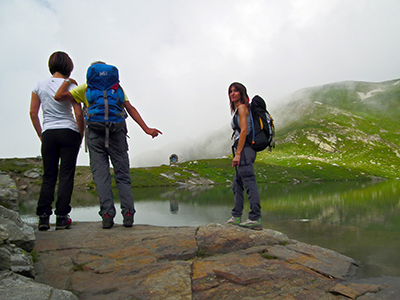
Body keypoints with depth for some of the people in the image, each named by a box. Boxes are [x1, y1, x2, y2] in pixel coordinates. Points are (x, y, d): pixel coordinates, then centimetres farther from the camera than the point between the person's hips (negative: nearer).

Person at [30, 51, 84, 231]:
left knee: (48, 175, 10)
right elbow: (79, 114, -8)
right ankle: (61, 217, 1)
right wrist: (81, 135, 3)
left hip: (48, 134, 3)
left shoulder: (39, 85, 8)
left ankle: (43, 216, 7)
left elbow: (33, 112, 8)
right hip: (69, 132, -3)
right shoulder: (70, 86, -4)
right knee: (66, 174, 1)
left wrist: (41, 134, 16)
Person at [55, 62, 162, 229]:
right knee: (122, 174, 4)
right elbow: (130, 109, 5)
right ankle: (128, 213, -4)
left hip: (95, 134, 0)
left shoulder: (85, 88, 12)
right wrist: (146, 129, 1)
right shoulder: (116, 87, 15)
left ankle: (107, 215, -5)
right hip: (117, 133, 1)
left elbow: (59, 96, 5)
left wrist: (68, 81, 23)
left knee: (100, 175, 2)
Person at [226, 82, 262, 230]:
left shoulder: (242, 107, -4)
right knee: (237, 184, 13)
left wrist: (237, 154, -19)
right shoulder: (237, 110, 24)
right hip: (244, 150, 11)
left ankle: (256, 219, -13)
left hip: (244, 149, -11)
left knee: (249, 182, -13)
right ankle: (236, 217, 20)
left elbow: (244, 131, -14)